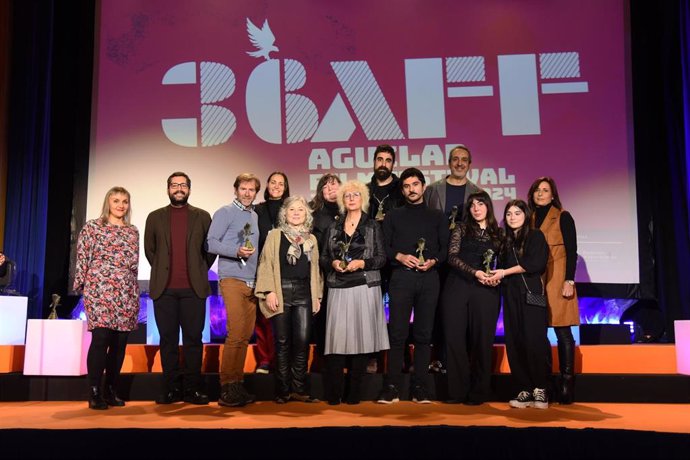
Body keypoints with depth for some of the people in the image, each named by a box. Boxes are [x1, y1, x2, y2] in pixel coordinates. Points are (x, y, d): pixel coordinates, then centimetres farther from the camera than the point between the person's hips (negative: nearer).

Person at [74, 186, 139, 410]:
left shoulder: (133, 231, 16)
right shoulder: (92, 227, 4)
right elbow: (82, 259, 2)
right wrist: (81, 286, -3)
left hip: (126, 293, 4)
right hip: (99, 290, -4)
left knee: (120, 342, 4)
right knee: (101, 337, -13)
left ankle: (111, 391, 13)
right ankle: (94, 393, -6)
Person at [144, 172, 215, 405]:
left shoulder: (202, 217, 9)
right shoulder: (155, 217, 11)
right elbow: (149, 249, 16)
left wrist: (199, 272, 7)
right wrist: (162, 272, 10)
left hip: (194, 288, -1)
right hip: (164, 289, 1)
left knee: (193, 338, 0)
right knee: (168, 339, 3)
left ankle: (192, 388, 7)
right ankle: (171, 388, 10)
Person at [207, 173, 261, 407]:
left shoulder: (255, 216, 19)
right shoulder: (225, 212, 0)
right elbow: (211, 242, -8)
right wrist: (237, 251, -20)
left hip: (252, 282, 7)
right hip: (232, 279, -7)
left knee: (245, 336, 6)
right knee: (236, 334, -13)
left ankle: (237, 384, 13)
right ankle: (227, 389, -8)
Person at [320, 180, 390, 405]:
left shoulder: (373, 226, 6)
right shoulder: (334, 227, 13)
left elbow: (381, 258, 2)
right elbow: (323, 258, 13)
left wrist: (362, 263, -13)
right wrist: (333, 263, -7)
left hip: (365, 288, -2)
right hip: (339, 289, 2)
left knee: (361, 336, -3)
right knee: (337, 336, -5)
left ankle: (354, 392, 6)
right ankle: (333, 393, 2)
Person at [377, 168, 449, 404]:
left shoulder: (437, 216, 15)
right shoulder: (393, 216, 14)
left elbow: (445, 248, 9)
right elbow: (384, 247, 7)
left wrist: (433, 261, -10)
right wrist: (399, 256, -11)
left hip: (429, 278, 1)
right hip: (401, 277, -1)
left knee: (423, 334, 2)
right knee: (397, 333, -4)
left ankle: (420, 388, 7)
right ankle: (392, 388, 0)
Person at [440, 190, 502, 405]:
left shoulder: (497, 233, 12)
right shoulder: (462, 229, 8)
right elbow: (452, 256, -4)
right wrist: (475, 272, -16)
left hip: (486, 291, 1)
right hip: (458, 288, 0)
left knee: (482, 340, 1)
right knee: (455, 338, -2)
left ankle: (478, 392, 10)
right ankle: (458, 391, 6)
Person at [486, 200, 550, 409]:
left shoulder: (535, 236, 4)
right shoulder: (506, 241, 20)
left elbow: (536, 263, -10)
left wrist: (505, 272, -7)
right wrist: (496, 277, -4)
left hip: (531, 295, -5)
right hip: (511, 296, 5)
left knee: (534, 342, -10)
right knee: (515, 343, 0)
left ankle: (540, 389, 0)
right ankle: (525, 390, 6)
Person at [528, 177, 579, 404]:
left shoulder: (563, 217, 4)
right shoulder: (529, 219, 16)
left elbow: (571, 250, -2)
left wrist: (569, 280, -12)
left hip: (557, 281, -4)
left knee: (562, 331, -6)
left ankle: (567, 381, -1)